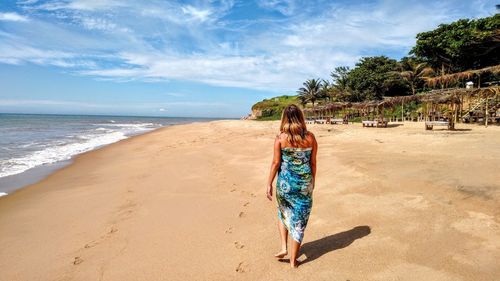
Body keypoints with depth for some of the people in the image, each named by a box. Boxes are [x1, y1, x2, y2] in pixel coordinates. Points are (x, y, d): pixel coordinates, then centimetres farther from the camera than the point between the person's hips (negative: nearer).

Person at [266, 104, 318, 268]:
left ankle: (284, 247, 18)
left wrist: (269, 184, 0)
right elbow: (313, 163, 2)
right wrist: (312, 181, 16)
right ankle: (293, 259, 20)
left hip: (285, 182, -1)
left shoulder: (280, 138, -9)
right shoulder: (310, 137, -3)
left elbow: (276, 163, -8)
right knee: (299, 220, 11)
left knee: (284, 214, 26)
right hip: (305, 183, 1)